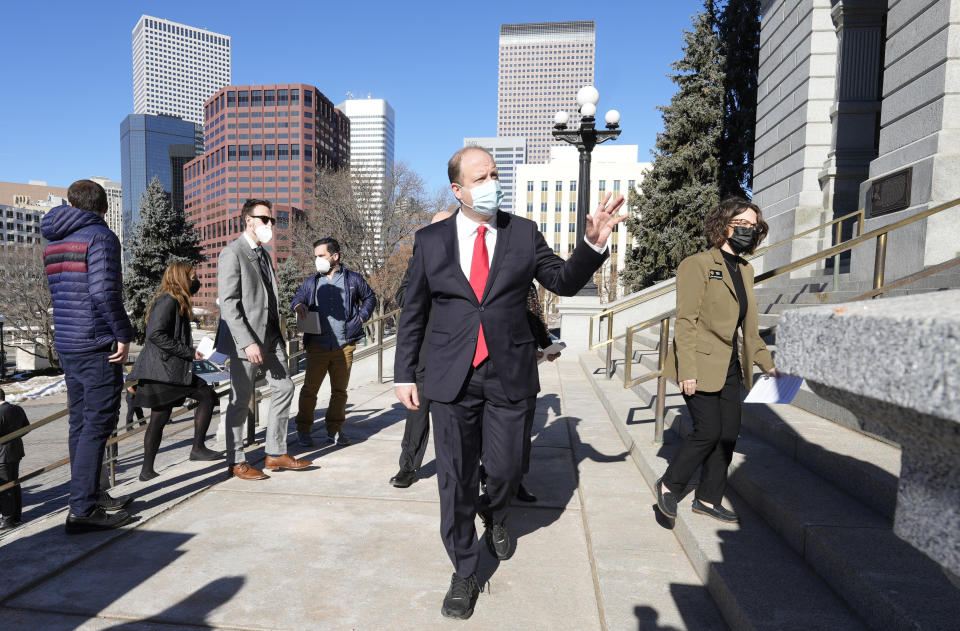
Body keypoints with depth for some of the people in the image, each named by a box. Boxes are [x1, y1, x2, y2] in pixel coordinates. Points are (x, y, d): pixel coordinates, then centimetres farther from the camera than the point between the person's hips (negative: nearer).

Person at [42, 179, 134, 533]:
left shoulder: (53, 241, 16)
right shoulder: (100, 236, -11)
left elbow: (59, 292, 20)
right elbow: (104, 292, -22)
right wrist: (123, 335, -14)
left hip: (66, 344, 9)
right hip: (97, 345, -9)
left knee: (80, 422, 15)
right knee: (97, 424, -5)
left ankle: (90, 494, 26)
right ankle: (82, 510, -4)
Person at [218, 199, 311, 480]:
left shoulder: (264, 254, 18)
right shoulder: (232, 254, -9)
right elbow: (228, 304, -16)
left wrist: (277, 335, 15)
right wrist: (248, 343, -22)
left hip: (271, 336, 8)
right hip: (246, 339, -8)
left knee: (284, 388, 7)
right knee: (241, 400, 1)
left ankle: (276, 454, 17)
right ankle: (236, 462, 16)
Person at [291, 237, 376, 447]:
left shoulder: (353, 279, 7)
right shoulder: (311, 282, 11)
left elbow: (370, 298, 19)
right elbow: (298, 298, 9)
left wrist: (361, 318, 6)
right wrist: (298, 305, -15)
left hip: (344, 345, 0)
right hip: (318, 345, 0)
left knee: (340, 390, 7)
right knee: (309, 388, 0)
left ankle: (334, 430, 19)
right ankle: (303, 430, 13)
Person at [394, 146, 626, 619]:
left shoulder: (524, 233, 2)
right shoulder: (430, 240, 1)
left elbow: (564, 281, 6)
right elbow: (413, 311, 6)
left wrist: (593, 243, -12)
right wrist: (404, 373, 4)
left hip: (508, 376, 1)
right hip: (452, 379, 0)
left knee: (505, 470, 10)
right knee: (455, 480, 9)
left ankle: (493, 514, 48)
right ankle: (464, 574, 30)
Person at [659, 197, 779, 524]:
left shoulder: (745, 270, 15)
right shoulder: (698, 264, -9)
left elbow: (748, 327, 20)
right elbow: (685, 322, -14)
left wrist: (768, 364, 17)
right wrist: (687, 370, -19)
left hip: (730, 368, 8)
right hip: (701, 366, -8)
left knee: (728, 434, 9)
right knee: (708, 431, -6)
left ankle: (708, 499, 24)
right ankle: (669, 485, 16)